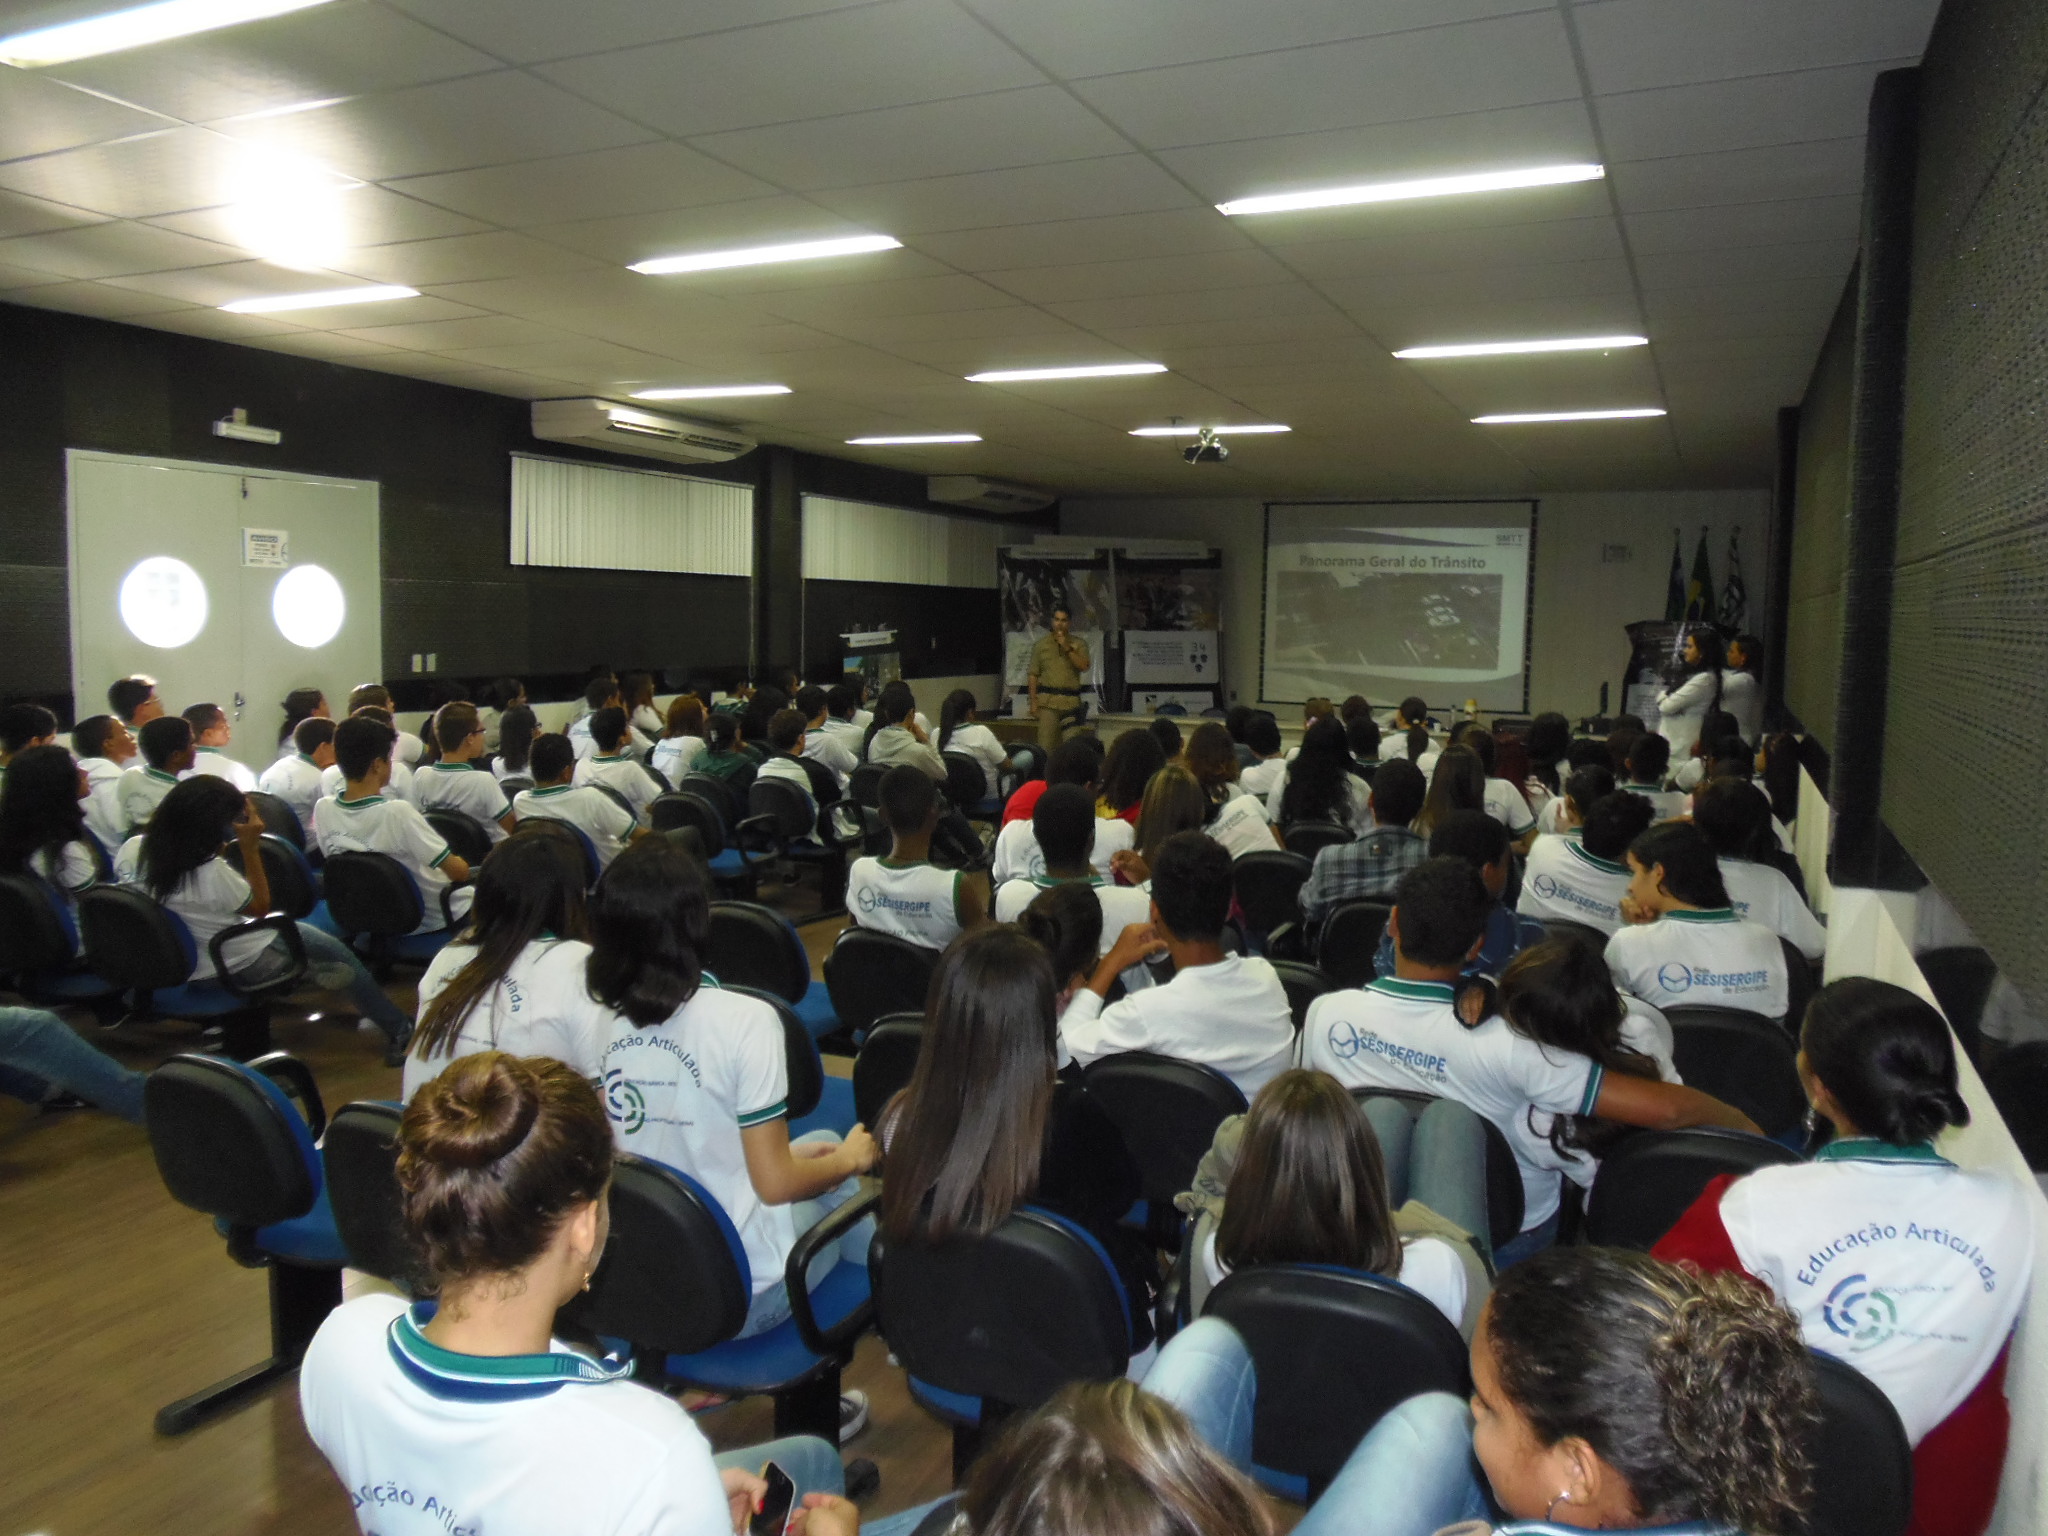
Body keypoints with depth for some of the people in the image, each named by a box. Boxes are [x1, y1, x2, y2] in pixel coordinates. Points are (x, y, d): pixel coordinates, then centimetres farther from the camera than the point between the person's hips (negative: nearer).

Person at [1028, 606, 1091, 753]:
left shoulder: (1079, 643, 10)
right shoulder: (1042, 643, 9)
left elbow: (1084, 667, -4)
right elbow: (1032, 674, 7)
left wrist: (1068, 648, -9)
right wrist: (1033, 701, 1)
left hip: (1071, 701, 1)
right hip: (1047, 700, -1)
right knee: (1046, 744, -6)